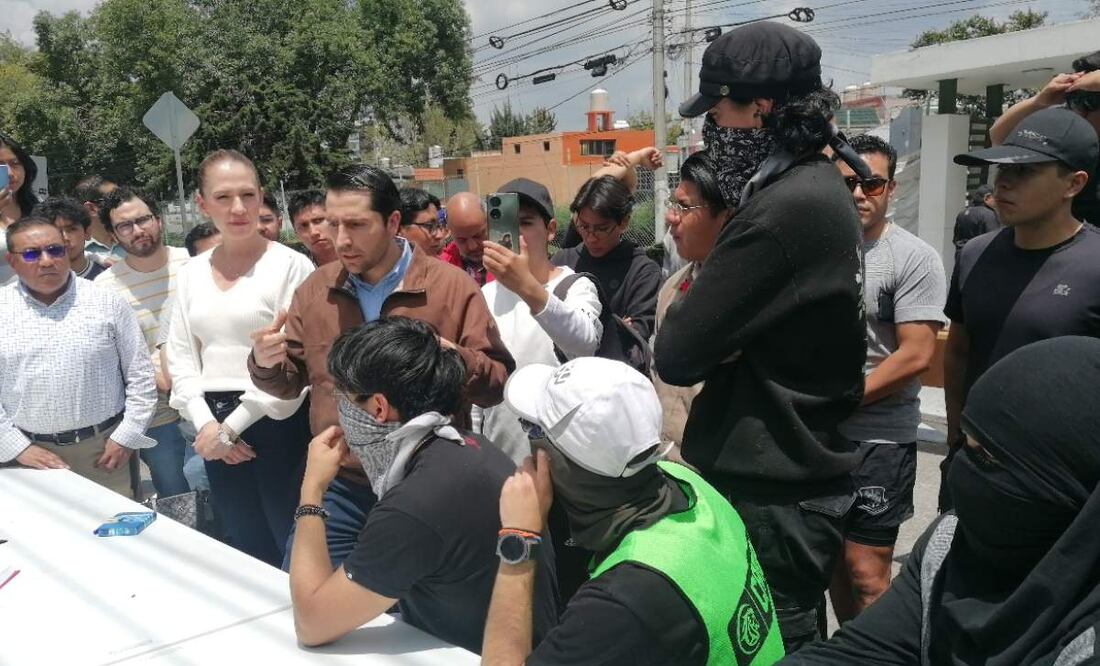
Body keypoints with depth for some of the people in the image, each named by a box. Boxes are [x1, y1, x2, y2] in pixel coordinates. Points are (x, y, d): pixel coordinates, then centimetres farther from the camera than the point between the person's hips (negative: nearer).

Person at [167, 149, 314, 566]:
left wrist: (232, 426, -11)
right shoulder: (191, 273, 8)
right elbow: (181, 357, 9)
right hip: (215, 428, 6)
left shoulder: (291, 266, -10)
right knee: (246, 548, 19)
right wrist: (206, 424, -4)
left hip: (277, 424, -5)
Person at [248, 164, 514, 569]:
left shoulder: (452, 286, -8)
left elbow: (499, 383, -7)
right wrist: (266, 364, -11)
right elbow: (290, 382, 12)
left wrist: (456, 361, -28)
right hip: (339, 489, 3)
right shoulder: (315, 290, 4)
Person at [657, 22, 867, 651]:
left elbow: (677, 353, -22)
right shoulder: (818, 188, 9)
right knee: (788, 641, 23)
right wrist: (708, 323, -9)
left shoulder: (788, 208, -24)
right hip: (796, 475, 9)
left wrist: (685, 317, -3)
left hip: (773, 495, -9)